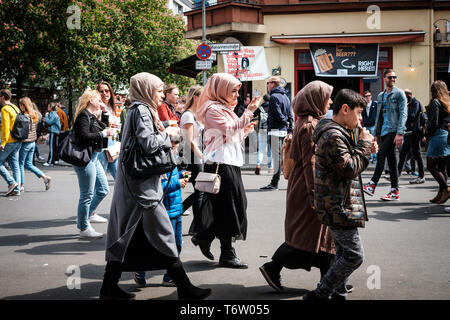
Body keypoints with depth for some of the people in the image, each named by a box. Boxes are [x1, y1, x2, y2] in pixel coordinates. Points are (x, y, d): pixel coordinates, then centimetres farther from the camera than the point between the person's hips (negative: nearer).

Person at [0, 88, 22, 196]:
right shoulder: (15, 108, 15)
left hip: (9, 142, -9)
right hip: (18, 141, 9)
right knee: (15, 165, 8)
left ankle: (12, 182, -7)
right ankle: (16, 190, 7)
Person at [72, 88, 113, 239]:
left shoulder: (92, 116, 18)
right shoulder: (83, 116, -13)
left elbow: (104, 128, 24)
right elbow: (84, 136, -24)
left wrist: (104, 112, 15)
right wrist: (103, 134, -17)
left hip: (93, 157, 11)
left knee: (103, 190, 14)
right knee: (87, 195, -4)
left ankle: (83, 219, 23)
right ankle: (84, 229, 6)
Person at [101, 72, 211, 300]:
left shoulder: (137, 110, 19)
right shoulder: (141, 110, -11)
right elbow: (149, 144, -21)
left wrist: (164, 135, 10)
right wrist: (167, 133, -7)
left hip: (131, 185, 10)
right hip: (142, 186, -10)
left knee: (125, 235, 11)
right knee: (163, 234, -5)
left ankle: (109, 287, 15)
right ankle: (184, 288, 2)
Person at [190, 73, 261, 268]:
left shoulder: (225, 109, 22)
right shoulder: (212, 109, -9)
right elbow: (230, 129, -23)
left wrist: (245, 130, 11)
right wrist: (250, 111, -23)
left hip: (230, 163, 10)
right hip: (220, 164, -10)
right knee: (227, 208, -7)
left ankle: (203, 237, 23)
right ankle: (227, 255, -1)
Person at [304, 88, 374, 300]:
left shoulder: (340, 133, 16)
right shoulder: (333, 136, -18)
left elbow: (350, 162, 24)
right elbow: (350, 169, -23)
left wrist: (365, 149, 8)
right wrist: (364, 144, -12)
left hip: (339, 207, 11)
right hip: (339, 208, -11)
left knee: (344, 254, 16)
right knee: (354, 255, -8)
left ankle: (338, 294, 24)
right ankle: (319, 295, -3)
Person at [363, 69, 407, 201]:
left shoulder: (399, 93, -2)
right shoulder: (381, 96, 19)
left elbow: (403, 114, -10)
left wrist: (400, 133, -18)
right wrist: (376, 133, 16)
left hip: (393, 131, -7)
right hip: (384, 132, 7)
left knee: (381, 155, -16)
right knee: (391, 160, 7)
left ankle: (372, 185, -16)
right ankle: (394, 191, 8)